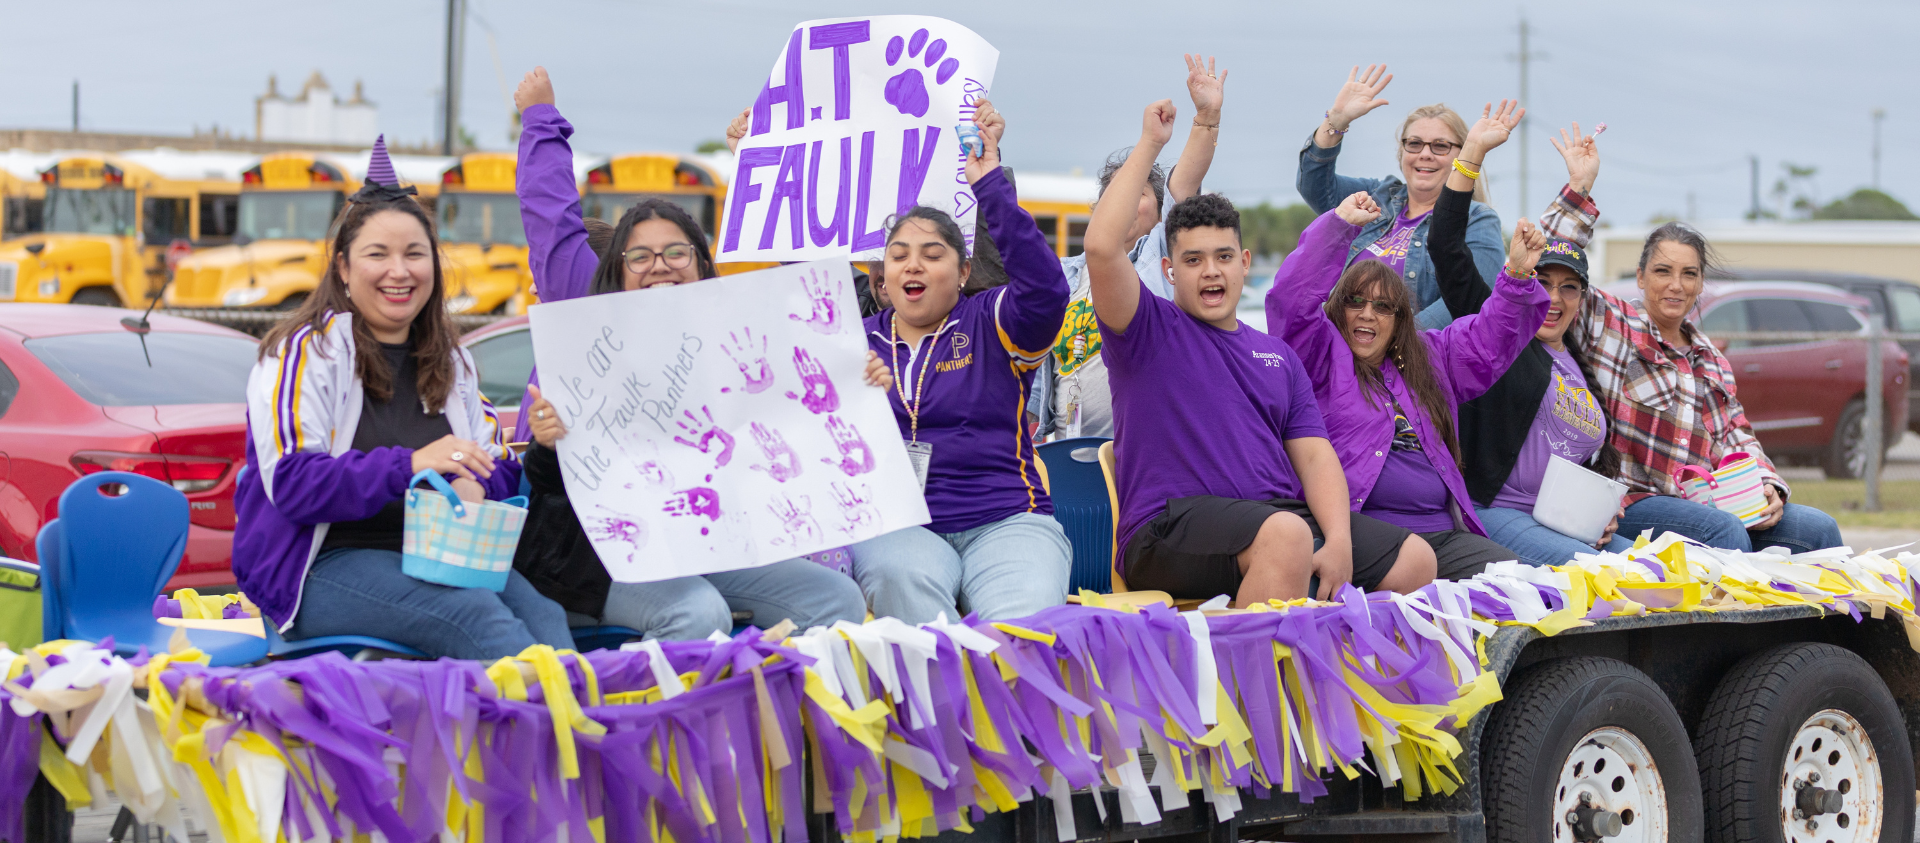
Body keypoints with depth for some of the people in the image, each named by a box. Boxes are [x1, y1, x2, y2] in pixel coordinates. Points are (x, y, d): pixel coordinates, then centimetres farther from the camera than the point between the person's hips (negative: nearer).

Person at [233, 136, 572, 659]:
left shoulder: (449, 360, 21)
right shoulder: (305, 352, -1)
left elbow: (500, 467, 20)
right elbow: (291, 484, -13)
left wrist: (474, 488, -7)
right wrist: (409, 465, -25)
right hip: (325, 564, -5)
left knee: (543, 613, -27)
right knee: (474, 613, -34)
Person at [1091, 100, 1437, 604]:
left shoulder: (1279, 355, 25)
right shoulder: (1148, 331, 9)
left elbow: (1313, 454, 14)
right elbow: (1102, 246, -10)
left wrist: (1340, 541, -5)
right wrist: (1149, 145, -2)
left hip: (1287, 512, 6)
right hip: (1175, 522, -6)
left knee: (1415, 561, -13)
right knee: (1285, 535, -37)